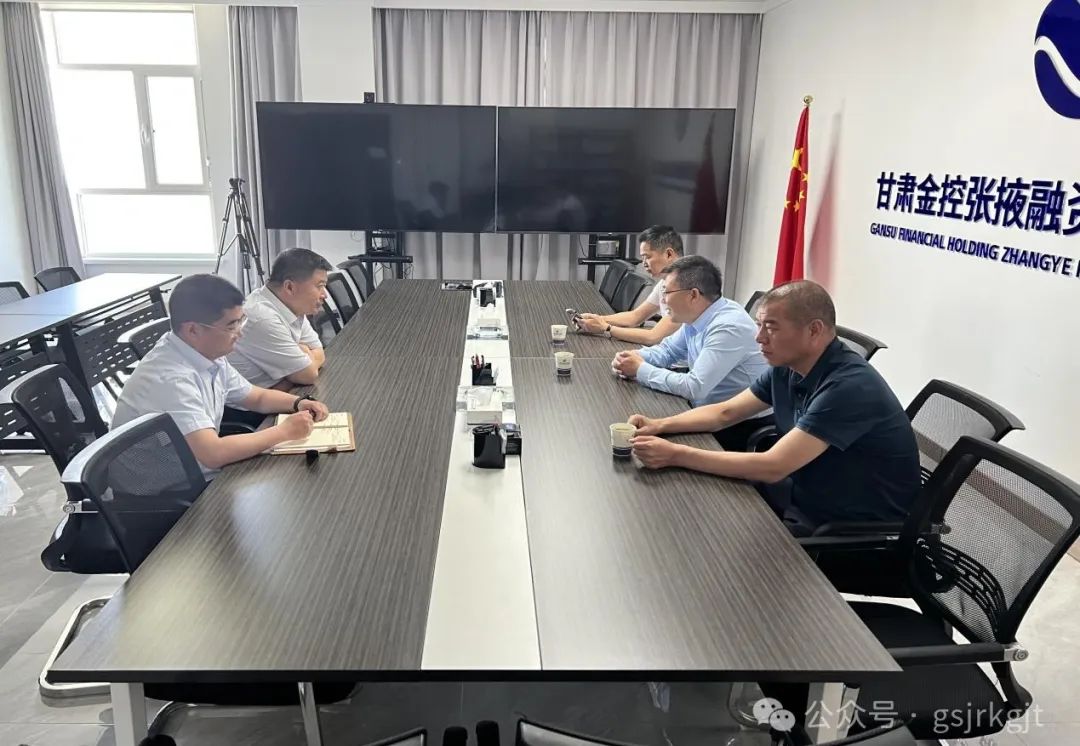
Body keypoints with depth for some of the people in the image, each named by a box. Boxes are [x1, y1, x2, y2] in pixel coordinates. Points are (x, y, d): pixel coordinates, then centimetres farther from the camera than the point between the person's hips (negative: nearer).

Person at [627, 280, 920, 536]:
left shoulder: (850, 387, -30)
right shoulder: (787, 366, -3)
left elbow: (772, 467, -33)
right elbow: (725, 412, 8)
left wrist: (675, 455, -32)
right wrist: (661, 425, -7)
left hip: (855, 528, -8)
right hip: (806, 493, 8)